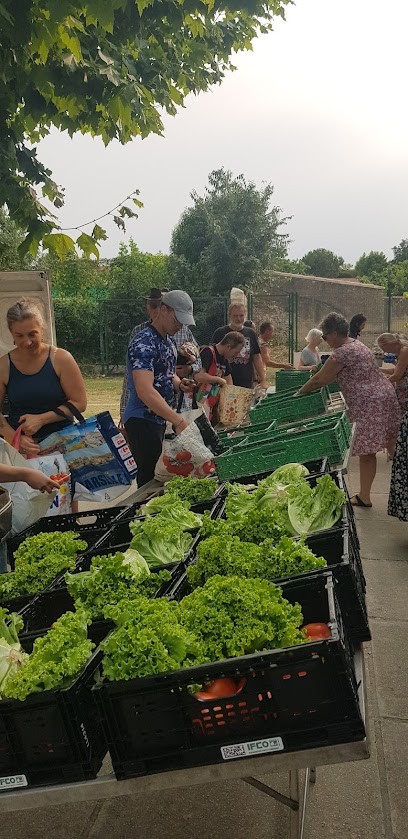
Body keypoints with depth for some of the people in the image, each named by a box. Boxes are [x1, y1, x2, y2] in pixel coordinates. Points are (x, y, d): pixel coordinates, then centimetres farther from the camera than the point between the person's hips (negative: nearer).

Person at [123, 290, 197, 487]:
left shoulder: (169, 341, 10)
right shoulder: (144, 343, -20)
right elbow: (145, 391, -32)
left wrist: (179, 384, 3)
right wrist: (178, 421, -37)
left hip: (160, 418, 9)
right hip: (142, 421, -9)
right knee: (149, 477, -5)